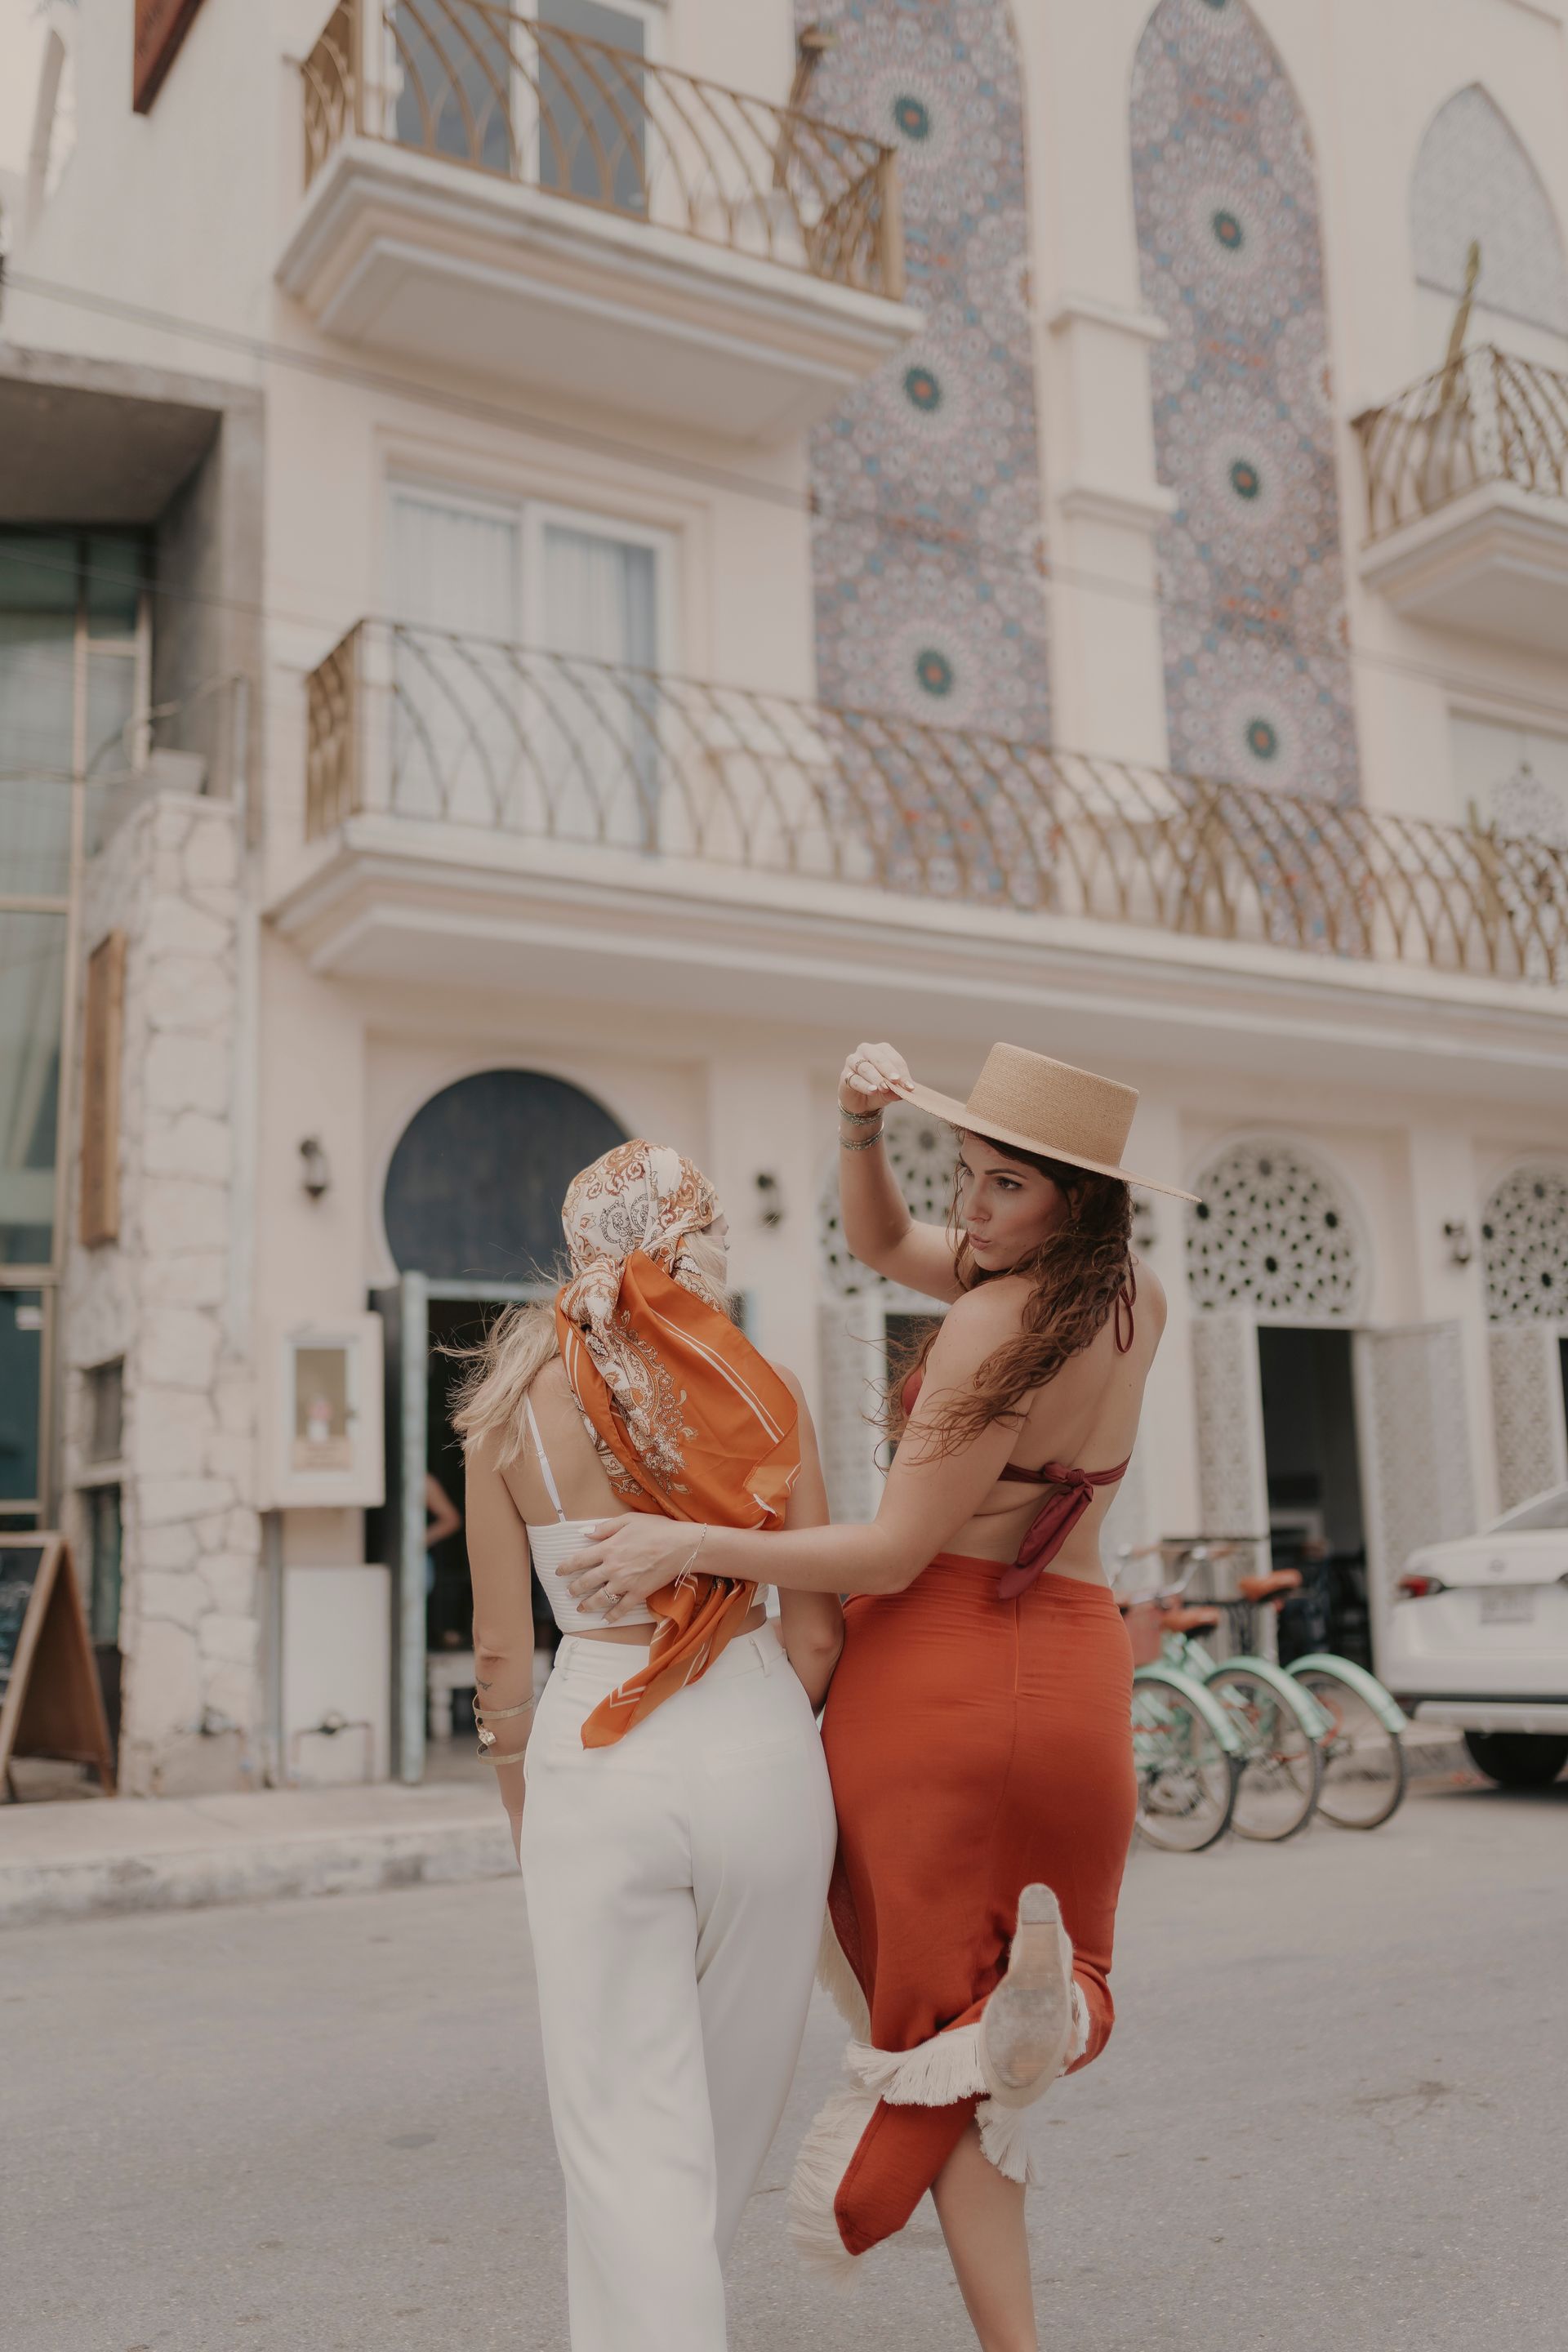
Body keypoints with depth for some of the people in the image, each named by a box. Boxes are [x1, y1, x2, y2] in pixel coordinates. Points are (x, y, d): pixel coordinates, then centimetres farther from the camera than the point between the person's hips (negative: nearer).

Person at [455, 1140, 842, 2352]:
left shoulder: (511, 1403, -1)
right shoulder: (766, 1390, -3)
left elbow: (502, 1655, 2)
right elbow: (816, 1631, -1)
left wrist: (524, 1811, 16)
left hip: (594, 1759, -1)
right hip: (759, 1751, 1)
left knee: (629, 2120, 8)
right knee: (734, 2092, 22)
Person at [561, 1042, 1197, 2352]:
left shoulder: (1001, 1321, -18)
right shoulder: (1129, 1298, 6)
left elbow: (896, 1554, -19)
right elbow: (881, 1244, 16)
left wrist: (691, 1545, -21)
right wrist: (863, 1126, 0)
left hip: (934, 1669, -6)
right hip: (1076, 1675, 7)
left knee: (930, 1991, 10)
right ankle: (1038, 2005, -12)